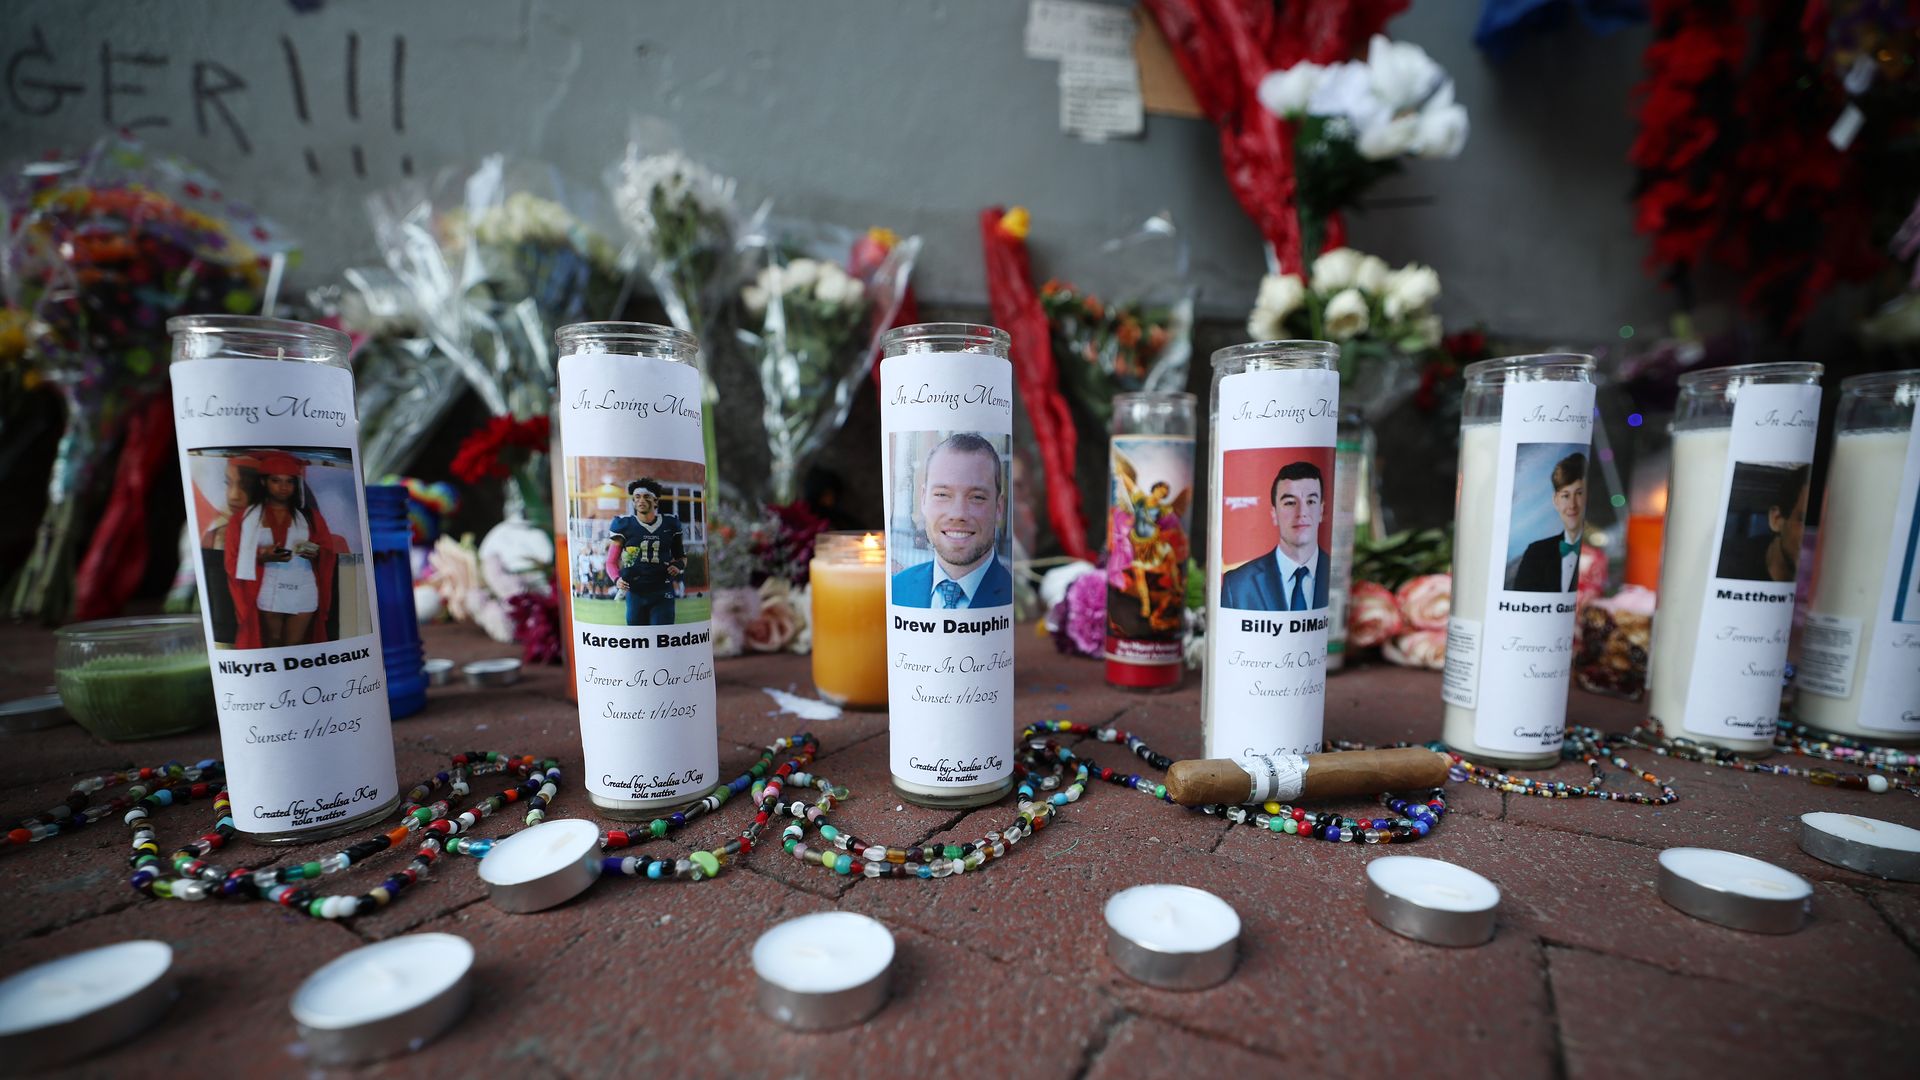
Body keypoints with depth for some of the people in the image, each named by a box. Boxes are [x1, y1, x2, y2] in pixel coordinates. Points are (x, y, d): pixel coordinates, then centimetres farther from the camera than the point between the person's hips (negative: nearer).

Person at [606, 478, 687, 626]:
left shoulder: (669, 524, 4)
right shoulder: (624, 525, -1)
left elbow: (681, 555, 17)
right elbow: (611, 562, 2)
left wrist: (679, 565, -5)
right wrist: (617, 579, -16)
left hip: (662, 593, 0)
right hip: (635, 592, 0)